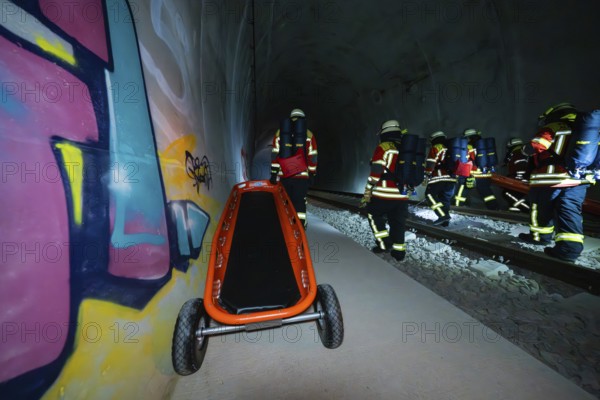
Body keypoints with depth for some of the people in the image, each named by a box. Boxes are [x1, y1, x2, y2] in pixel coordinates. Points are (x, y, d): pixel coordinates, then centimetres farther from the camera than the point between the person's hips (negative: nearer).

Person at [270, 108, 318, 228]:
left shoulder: (280, 132, 10)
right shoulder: (308, 134, 5)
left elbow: (275, 154, 4)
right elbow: (312, 156, 1)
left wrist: (274, 173, 4)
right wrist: (312, 173, 7)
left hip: (284, 174, 2)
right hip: (302, 175, -2)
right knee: (300, 201, 4)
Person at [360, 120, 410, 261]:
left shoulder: (383, 148, -5)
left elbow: (375, 172, -13)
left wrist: (368, 192, -9)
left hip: (384, 194, -5)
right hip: (402, 195, 6)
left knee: (374, 215, 16)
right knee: (398, 223, 13)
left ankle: (384, 243, 11)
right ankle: (399, 251, 18)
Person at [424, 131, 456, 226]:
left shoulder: (435, 148, 3)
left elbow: (430, 163, -9)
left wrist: (426, 175, -7)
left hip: (439, 177, -7)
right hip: (452, 179, 7)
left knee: (429, 194, 0)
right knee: (445, 199, 13)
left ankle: (443, 215, -14)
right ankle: (445, 221, 13)